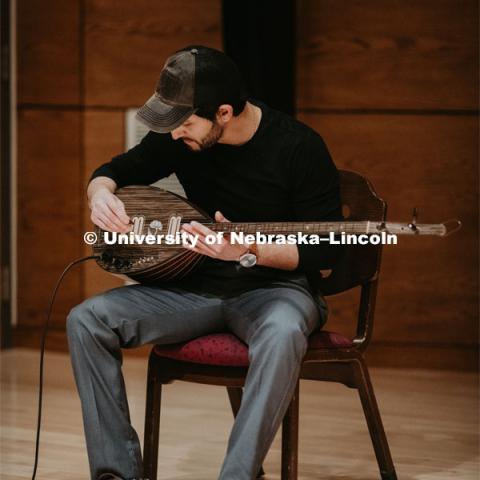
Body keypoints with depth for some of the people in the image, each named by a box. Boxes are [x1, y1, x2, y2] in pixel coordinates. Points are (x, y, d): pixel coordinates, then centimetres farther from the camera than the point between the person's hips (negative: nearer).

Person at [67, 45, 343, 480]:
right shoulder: (177, 138, -2)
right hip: (196, 286, 5)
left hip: (275, 286, -5)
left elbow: (324, 251, -13)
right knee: (86, 320, -16)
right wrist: (101, 192, -12)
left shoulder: (299, 147, -15)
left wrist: (247, 252, -29)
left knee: (283, 331, -42)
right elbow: (117, 170, 14)